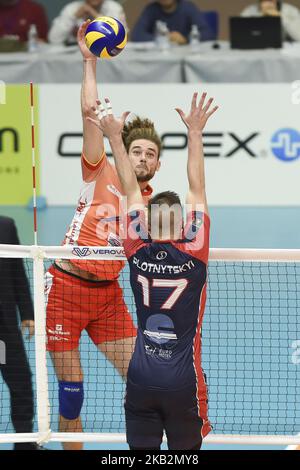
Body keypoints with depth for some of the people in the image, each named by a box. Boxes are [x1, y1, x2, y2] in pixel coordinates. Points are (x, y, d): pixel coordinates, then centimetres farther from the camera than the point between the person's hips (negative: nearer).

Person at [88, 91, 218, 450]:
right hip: (184, 381, -2)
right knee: (185, 454, 5)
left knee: (142, 452, 5)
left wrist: (115, 138, 11)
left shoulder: (138, 254, -3)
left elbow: (131, 191, 4)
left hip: (141, 380, 2)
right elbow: (197, 189, -4)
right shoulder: (193, 255, -7)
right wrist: (195, 133, 0)